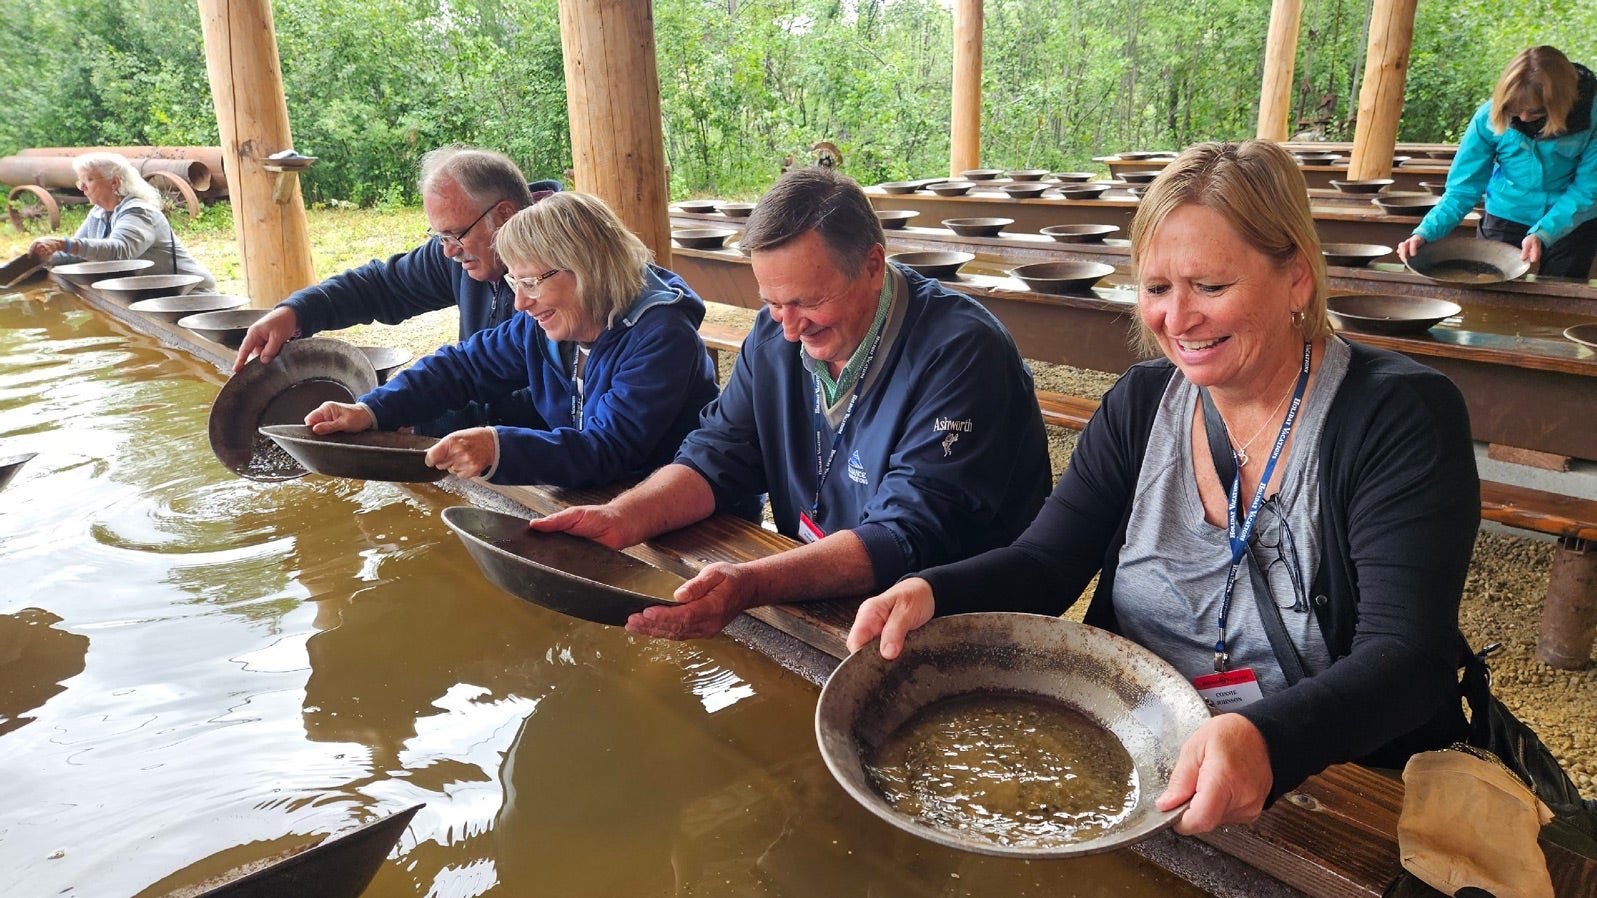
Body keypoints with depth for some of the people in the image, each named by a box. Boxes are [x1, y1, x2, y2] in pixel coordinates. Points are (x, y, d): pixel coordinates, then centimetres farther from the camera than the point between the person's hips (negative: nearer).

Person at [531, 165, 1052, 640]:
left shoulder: (961, 352, -21)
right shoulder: (776, 336, 2)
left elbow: (907, 537, -29)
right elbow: (718, 456, 4)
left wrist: (750, 586, -42)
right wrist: (622, 519, -16)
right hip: (810, 593, 6)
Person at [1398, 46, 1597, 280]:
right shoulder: (1490, 116, -18)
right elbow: (1463, 189, -15)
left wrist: (1543, 234, -30)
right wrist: (1425, 233, -31)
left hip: (1571, 225, 0)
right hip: (1505, 221, 0)